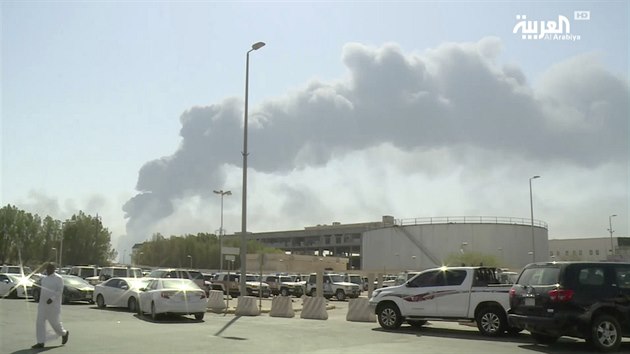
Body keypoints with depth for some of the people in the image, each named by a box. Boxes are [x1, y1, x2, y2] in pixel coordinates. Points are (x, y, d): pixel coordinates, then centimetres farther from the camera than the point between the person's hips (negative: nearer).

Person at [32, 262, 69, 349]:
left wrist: (52, 298, -27)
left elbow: (60, 291, -16)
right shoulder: (44, 279, 12)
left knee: (54, 322, 1)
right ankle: (40, 342, -2)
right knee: (40, 322, -3)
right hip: (43, 304, 6)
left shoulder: (58, 278, -9)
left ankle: (64, 333, 28)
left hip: (53, 305, -6)